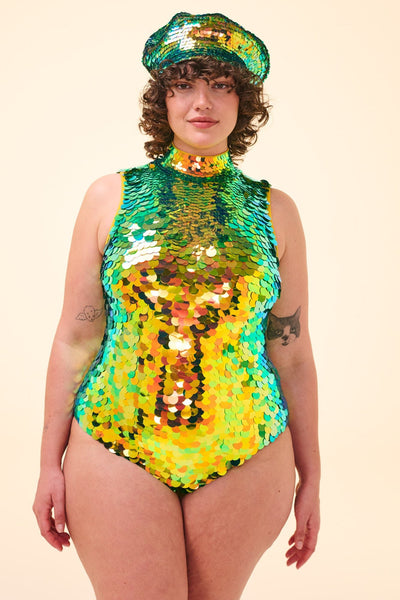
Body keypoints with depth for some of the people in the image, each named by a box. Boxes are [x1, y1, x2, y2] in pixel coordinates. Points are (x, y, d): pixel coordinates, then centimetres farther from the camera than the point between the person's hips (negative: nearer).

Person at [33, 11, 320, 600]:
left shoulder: (274, 210, 3)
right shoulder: (111, 197, 1)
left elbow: (293, 353, 5)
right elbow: (75, 339, 1)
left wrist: (310, 475, 8)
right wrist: (51, 463, 2)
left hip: (246, 459, 2)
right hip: (115, 448, -1)